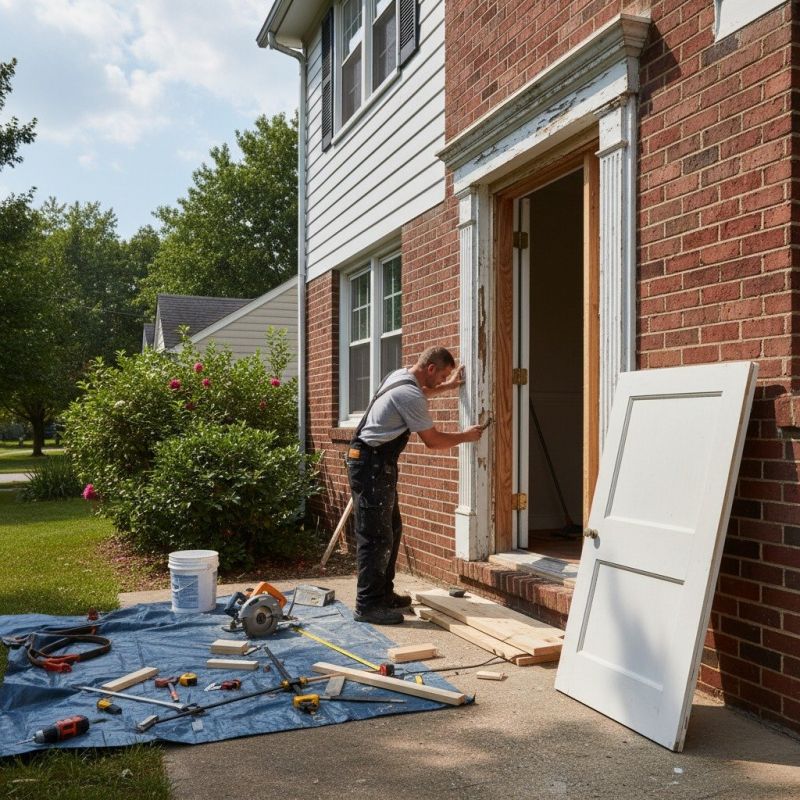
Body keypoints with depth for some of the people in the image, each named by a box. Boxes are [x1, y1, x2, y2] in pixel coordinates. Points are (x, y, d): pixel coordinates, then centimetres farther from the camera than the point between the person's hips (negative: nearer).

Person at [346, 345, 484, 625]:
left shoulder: (401, 376, 10)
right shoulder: (410, 395, -20)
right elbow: (433, 440, -12)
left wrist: (447, 386, 37)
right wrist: (466, 436, 2)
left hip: (376, 464, 11)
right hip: (372, 465, -11)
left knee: (391, 529, 15)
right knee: (376, 536, -8)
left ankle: (383, 593, 24)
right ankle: (367, 605, -4)